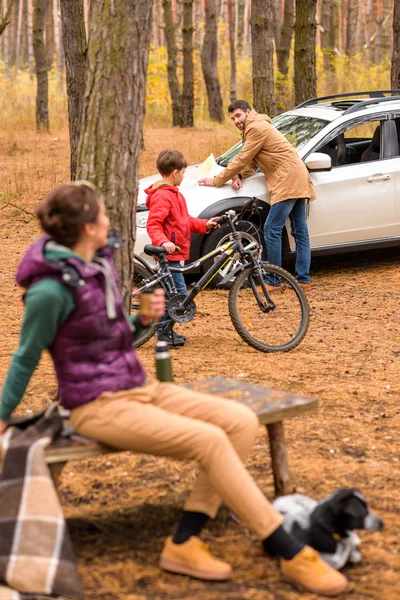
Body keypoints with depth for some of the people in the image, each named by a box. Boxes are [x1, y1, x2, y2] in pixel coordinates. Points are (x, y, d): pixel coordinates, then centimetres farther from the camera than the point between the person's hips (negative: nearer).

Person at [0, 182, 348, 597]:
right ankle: (291, 555, -16)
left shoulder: (99, 266, 8)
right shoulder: (52, 289, -17)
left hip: (140, 390, 9)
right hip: (99, 407, -9)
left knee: (241, 422, -10)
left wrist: (145, 320, -1)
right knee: (210, 441, -25)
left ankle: (184, 542, -9)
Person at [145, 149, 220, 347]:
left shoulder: (174, 193, 16)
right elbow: (153, 224, -25)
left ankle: (166, 330, 24)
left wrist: (204, 224, 15)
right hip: (169, 253, -11)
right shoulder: (162, 196, -18)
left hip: (175, 252, 11)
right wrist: (163, 242, -38)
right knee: (177, 292, -10)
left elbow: (185, 220, 23)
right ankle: (164, 332, -4)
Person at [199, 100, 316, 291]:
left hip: (288, 181, -11)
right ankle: (303, 279, 13)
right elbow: (251, 162, 19)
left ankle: (273, 282, -8)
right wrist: (239, 176, -2)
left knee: (272, 230, -10)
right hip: (297, 181, 11)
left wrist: (216, 181, -7)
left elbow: (242, 159, -13)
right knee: (300, 231, 10)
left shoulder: (257, 128, -11)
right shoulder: (254, 129, 22)